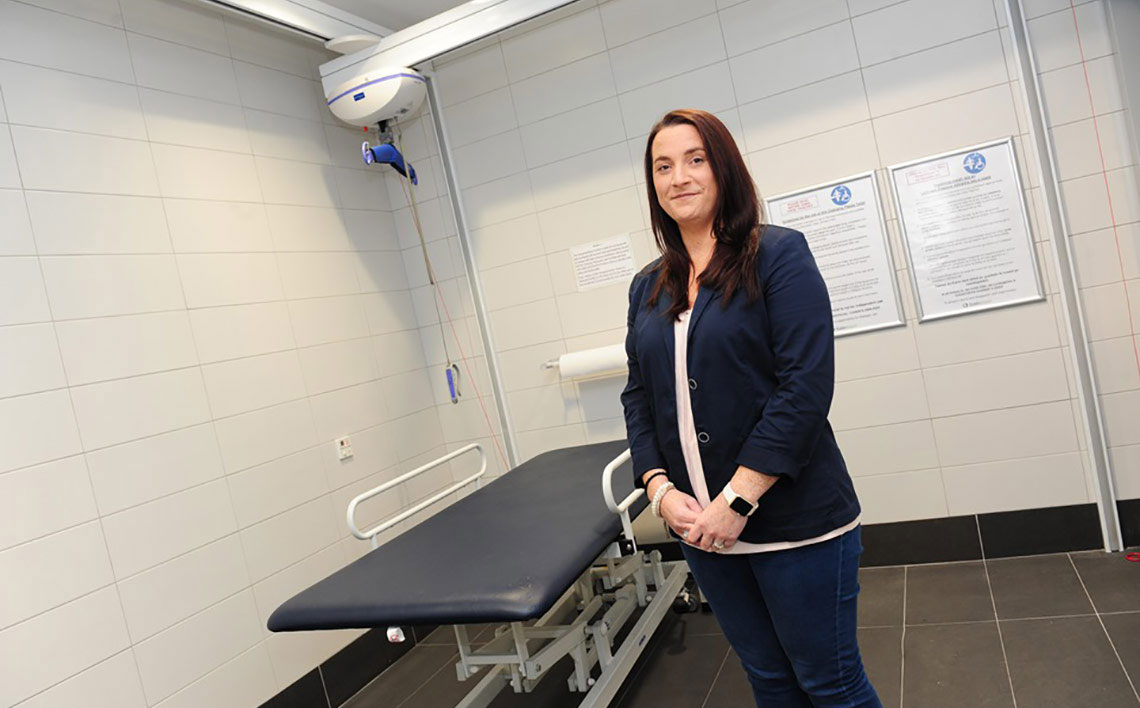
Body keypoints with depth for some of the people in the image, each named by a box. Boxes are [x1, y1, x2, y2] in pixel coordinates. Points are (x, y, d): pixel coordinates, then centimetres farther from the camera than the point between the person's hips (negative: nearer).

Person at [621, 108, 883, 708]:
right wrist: (660, 488, -6)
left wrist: (738, 499, -19)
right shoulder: (647, 288, 9)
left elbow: (806, 385, -16)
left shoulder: (778, 254, -8)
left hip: (795, 520, -5)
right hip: (699, 525, 5)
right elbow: (638, 397, 9)